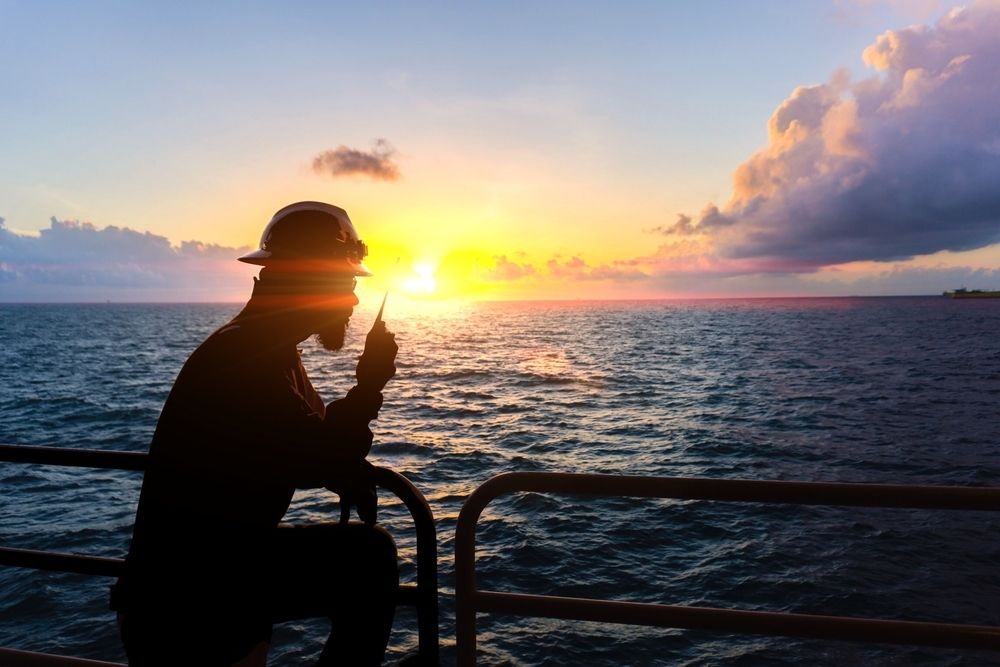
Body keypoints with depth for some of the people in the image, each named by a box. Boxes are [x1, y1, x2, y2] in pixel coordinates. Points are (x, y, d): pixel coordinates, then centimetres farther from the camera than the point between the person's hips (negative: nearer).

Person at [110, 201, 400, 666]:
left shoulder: (272, 350, 7)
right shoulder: (240, 359, -24)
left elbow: (316, 442, 11)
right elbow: (324, 461, -26)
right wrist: (371, 383, -13)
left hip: (230, 556, 9)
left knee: (369, 553, 9)